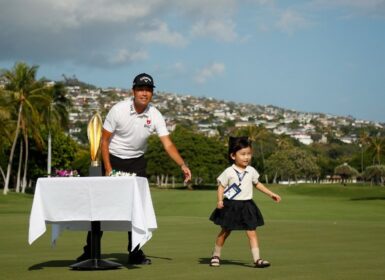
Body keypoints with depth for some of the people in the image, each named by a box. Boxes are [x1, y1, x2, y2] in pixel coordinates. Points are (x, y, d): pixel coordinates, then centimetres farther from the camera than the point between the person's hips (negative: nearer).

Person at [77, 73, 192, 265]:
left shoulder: (155, 115, -10)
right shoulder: (118, 110, -17)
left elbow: (167, 143, -14)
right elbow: (105, 140, -11)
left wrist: (182, 165, -29)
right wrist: (108, 169, -16)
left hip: (137, 162, 3)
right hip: (114, 159, -3)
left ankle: (135, 253, 7)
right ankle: (90, 250, 5)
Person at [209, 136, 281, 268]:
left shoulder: (251, 171, 2)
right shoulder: (228, 172, -9)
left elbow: (257, 184, 18)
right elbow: (221, 187, -5)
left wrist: (271, 194, 17)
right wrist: (219, 200, -21)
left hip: (247, 205, 2)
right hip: (231, 206, -2)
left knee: (252, 232, -5)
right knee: (225, 232, 10)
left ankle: (257, 259, -5)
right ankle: (216, 255, 26)